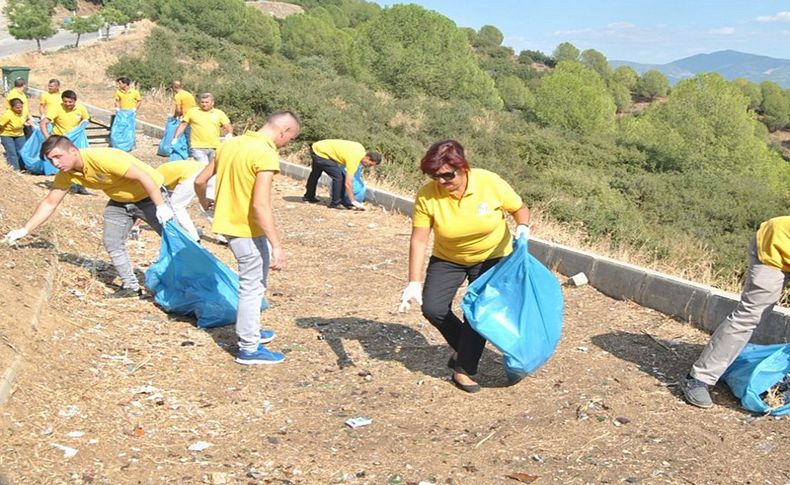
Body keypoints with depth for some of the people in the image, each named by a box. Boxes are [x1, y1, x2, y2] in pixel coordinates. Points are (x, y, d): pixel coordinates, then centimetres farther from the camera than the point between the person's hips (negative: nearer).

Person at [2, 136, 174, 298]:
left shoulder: (102, 158, -34)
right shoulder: (65, 174, -9)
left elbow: (143, 176, -32)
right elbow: (50, 203, 2)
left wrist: (161, 206, -34)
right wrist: (24, 230, -2)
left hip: (150, 194, -7)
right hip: (120, 201, 7)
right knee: (112, 242, 2)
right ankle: (130, 286, 15)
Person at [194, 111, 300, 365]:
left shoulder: (230, 144, 5)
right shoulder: (266, 154, -19)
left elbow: (200, 181, 13)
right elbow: (260, 205, -26)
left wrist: (205, 205, 33)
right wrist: (277, 246, -24)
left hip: (229, 223, 8)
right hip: (249, 230, -8)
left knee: (253, 282, 24)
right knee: (252, 287, 3)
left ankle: (250, 331, 36)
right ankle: (249, 349, 13)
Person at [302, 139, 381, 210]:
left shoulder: (361, 148, -4)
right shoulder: (353, 159, -28)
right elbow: (347, 184, -28)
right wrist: (354, 202, -25)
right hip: (321, 153, -10)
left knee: (315, 174, 29)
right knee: (338, 177, -15)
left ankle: (309, 196, 50)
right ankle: (335, 203, -2)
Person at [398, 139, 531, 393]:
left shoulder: (490, 183, -24)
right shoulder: (427, 196, -24)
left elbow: (520, 209, -8)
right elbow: (419, 240, -22)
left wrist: (523, 228, -30)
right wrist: (414, 283, -27)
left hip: (492, 257, -1)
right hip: (448, 259, 2)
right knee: (432, 308, -11)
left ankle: (464, 368, 5)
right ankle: (464, 347, 17)